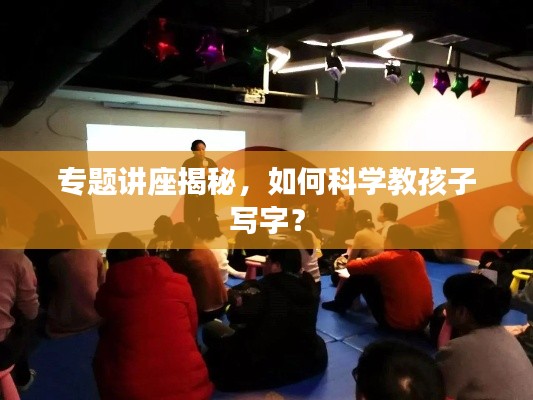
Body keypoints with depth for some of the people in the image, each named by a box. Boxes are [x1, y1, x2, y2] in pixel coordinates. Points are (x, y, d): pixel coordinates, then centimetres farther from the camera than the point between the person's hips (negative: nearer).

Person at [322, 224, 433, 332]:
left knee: (361, 276, 4)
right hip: (423, 321, 7)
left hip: (396, 323, -6)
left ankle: (340, 304, 28)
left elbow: (351, 267, -4)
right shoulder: (418, 257, 3)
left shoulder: (386, 258, -16)